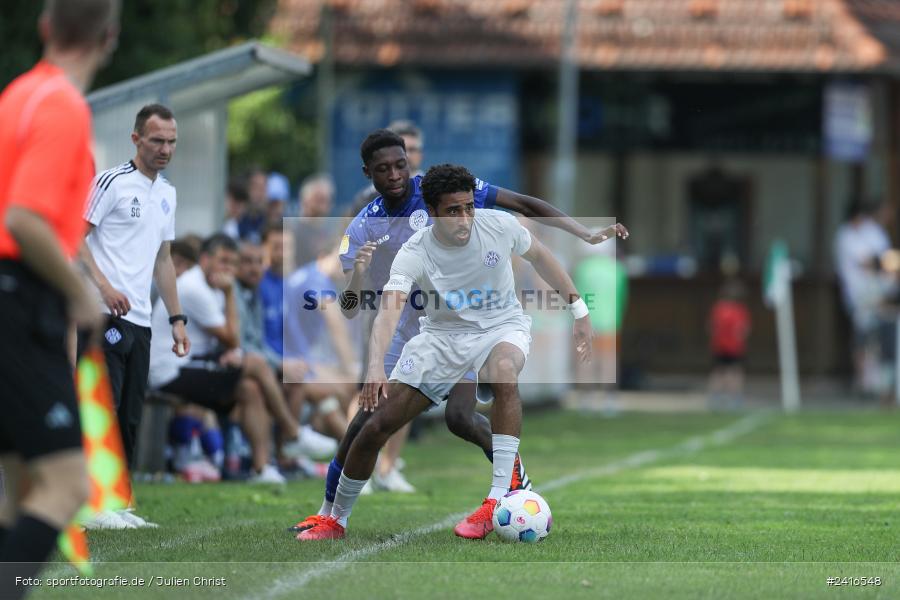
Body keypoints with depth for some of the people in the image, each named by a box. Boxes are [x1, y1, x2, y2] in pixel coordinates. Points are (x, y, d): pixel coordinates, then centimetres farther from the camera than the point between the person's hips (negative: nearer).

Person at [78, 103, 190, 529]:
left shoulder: (167, 194, 19)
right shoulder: (111, 182, -6)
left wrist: (177, 319, 21)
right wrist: (104, 285, -22)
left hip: (140, 320, 8)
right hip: (105, 316, -8)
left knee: (130, 418, 7)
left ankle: (117, 504, 11)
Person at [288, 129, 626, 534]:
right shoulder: (363, 228, -6)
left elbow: (524, 205, -12)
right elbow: (350, 310, -8)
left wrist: (589, 237, -19)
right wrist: (357, 273, -31)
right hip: (408, 329, 3)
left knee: (459, 416, -21)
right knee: (369, 417, -7)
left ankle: (514, 472, 5)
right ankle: (329, 511, 7)